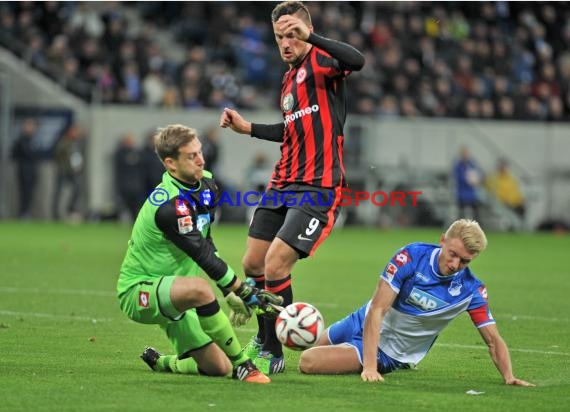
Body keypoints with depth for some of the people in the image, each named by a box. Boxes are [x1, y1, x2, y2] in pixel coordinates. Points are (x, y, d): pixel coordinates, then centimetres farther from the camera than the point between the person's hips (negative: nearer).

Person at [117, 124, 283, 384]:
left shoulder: (206, 185, 2)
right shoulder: (170, 206, -27)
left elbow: (206, 245, 12)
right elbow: (203, 255, -28)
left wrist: (230, 293, 7)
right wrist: (244, 291, -24)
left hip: (169, 294, 9)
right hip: (138, 292, -9)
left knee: (218, 368, 3)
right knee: (199, 289, -40)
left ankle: (158, 362, 30)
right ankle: (241, 365, -31)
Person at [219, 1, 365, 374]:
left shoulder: (321, 60, -7)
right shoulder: (290, 79, 18)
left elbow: (356, 60, -31)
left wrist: (310, 36, -32)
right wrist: (249, 128, 25)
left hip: (319, 188, -9)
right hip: (283, 185, 9)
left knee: (275, 265, -15)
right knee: (253, 263, 11)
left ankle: (273, 354, -1)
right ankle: (263, 338, 33)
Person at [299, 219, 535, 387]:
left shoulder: (471, 289, -23)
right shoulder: (411, 256, -27)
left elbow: (493, 340, -17)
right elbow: (377, 310, -29)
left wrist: (508, 377, -37)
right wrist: (369, 366, -38)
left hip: (390, 354, -2)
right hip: (364, 325, 2)